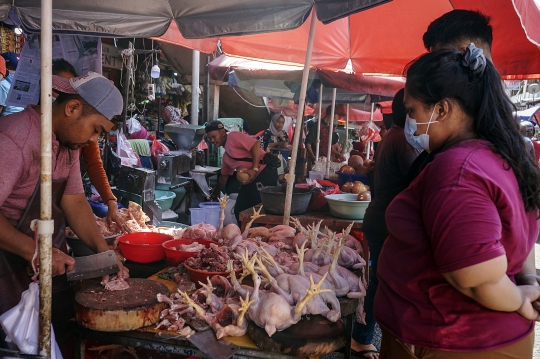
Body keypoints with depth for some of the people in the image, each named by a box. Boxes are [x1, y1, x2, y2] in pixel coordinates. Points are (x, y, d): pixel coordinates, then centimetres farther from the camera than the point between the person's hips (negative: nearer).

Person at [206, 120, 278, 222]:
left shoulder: (233, 136, -5)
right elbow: (224, 176, 33)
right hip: (250, 180, 10)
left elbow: (255, 145, -18)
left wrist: (254, 169, -24)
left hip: (265, 173, -10)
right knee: (239, 210, 11)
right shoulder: (226, 156, 22)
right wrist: (215, 193, 37)